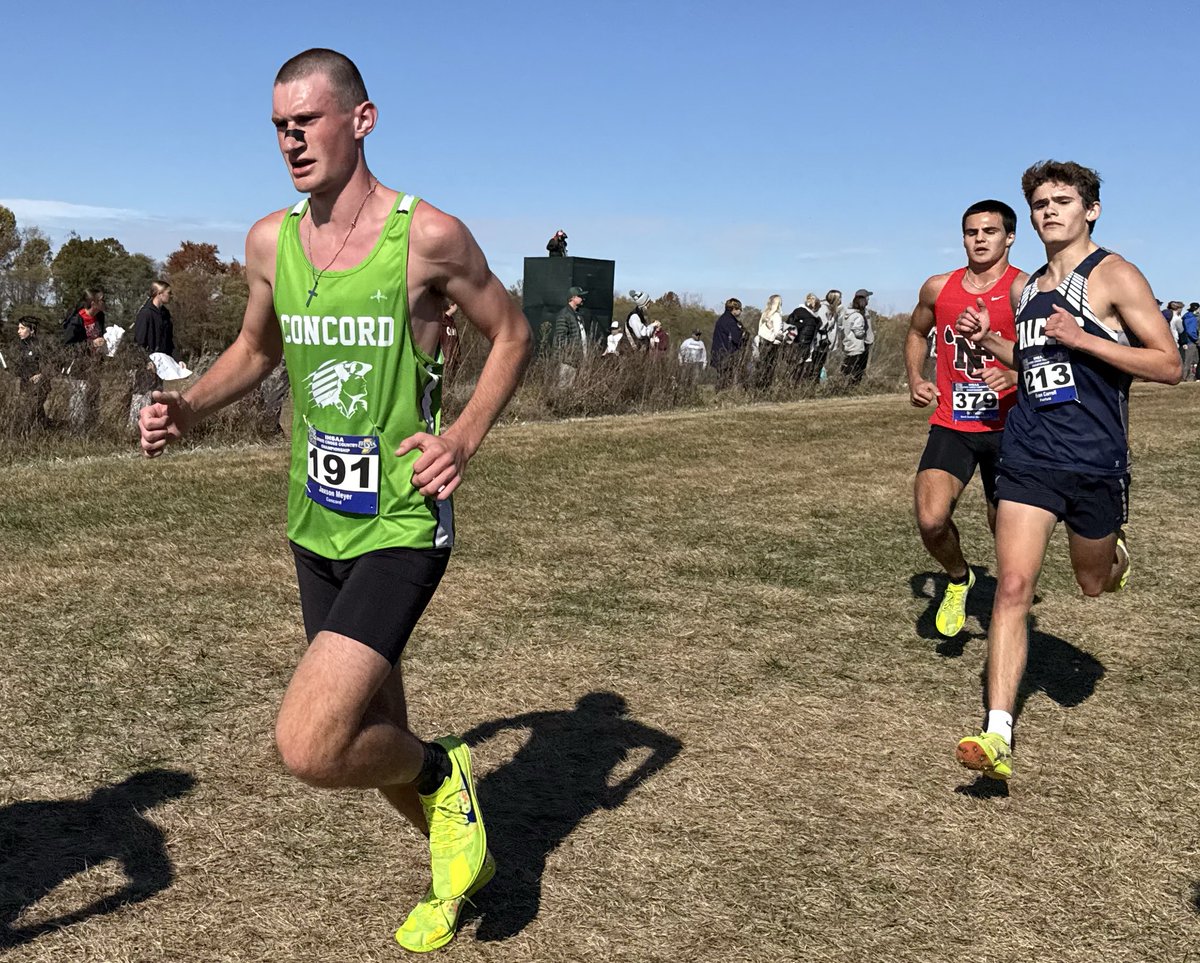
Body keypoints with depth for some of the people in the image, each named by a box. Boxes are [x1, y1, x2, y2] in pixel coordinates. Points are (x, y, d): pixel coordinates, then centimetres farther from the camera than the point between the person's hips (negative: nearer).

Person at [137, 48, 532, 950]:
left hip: (402, 528, -6)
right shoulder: (270, 242, 3)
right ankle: (463, 859, 46)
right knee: (372, 740, 18)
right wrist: (188, 407, 1)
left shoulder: (430, 234, -13)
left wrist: (465, 436, -15)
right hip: (316, 527, 6)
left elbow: (512, 335, 0)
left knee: (308, 747, -20)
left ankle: (441, 774, 11)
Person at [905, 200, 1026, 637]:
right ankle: (958, 579, 16)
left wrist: (1015, 376, -23)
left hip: (1007, 426, -2)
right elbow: (917, 333, 25)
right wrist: (915, 380, 8)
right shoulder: (938, 288, 5)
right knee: (931, 520, -17)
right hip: (951, 425, 2)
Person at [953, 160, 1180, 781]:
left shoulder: (1114, 276, -5)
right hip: (1028, 454, 4)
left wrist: (1081, 338, -18)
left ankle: (1117, 551, 54)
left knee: (1094, 584, 16)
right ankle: (999, 736, -11)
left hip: (1095, 459, -3)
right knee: (1012, 588, -9)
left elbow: (1168, 365, -9)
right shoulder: (1026, 289, 13)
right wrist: (988, 341, 9)